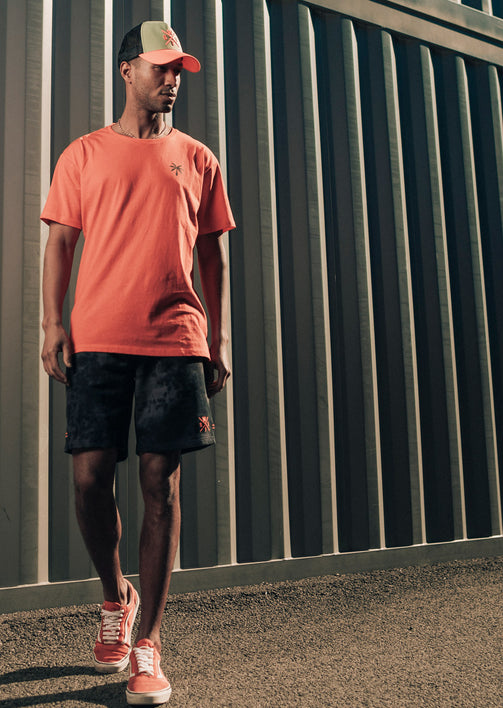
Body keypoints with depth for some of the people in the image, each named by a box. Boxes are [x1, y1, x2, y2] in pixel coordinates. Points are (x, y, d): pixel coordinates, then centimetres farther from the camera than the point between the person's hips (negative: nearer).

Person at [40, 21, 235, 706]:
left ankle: (147, 645, 8)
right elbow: (60, 243, 10)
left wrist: (219, 340, 6)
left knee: (161, 484, -3)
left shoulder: (197, 159, 15)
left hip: (175, 340, 0)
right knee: (90, 476, -3)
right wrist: (53, 323, -3)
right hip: (97, 339, 0)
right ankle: (116, 597, 26)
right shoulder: (84, 154, 14)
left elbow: (213, 256, 14)